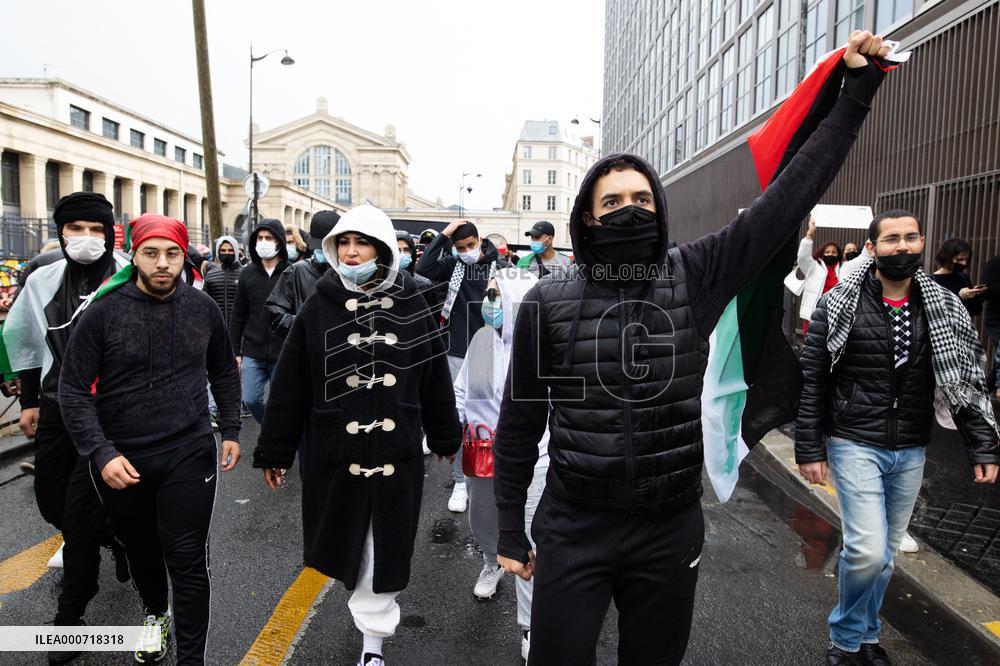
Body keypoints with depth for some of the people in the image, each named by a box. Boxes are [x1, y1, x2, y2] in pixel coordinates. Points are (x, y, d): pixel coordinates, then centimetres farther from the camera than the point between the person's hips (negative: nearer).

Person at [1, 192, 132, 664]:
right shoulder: (42, 279, 0)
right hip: (56, 408, 6)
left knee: (80, 510, -4)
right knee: (51, 500, 16)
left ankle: (71, 613, 15)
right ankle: (116, 539, 44)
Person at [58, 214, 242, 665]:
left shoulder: (202, 308, -3)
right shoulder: (103, 312, -9)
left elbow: (224, 373, 11)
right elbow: (74, 390, -7)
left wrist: (231, 431, 9)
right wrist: (101, 453, -16)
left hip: (189, 454, 0)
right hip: (120, 461, 1)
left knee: (187, 560, 0)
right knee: (141, 548, 22)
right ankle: (155, 612, 51)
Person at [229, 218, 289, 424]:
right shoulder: (248, 273, 5)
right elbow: (237, 316, 10)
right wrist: (235, 351, 7)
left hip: (283, 354, -3)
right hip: (252, 353, 3)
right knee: (251, 400, 5)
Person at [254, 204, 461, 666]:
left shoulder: (411, 308, -1)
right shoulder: (318, 309, -3)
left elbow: (435, 378, 7)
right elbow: (289, 387, 0)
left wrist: (445, 437, 14)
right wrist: (273, 452, 2)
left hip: (396, 455, 0)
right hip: (333, 454, 1)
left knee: (382, 549, 8)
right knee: (345, 541, 16)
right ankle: (372, 615, 47)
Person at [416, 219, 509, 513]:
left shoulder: (499, 267, -2)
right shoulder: (453, 266, 1)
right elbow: (424, 270, -16)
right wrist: (443, 235, -16)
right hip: (458, 354, 1)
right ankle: (460, 482, 15)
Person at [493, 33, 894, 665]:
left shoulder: (694, 278, -4)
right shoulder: (549, 301, -7)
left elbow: (788, 196, -2)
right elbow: (520, 424, -1)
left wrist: (857, 92, 1)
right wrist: (511, 530, 2)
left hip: (672, 531, 2)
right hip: (573, 530, -1)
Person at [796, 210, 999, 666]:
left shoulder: (945, 309, 3)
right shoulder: (839, 307, -8)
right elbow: (812, 383, -6)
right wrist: (809, 449, -7)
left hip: (911, 452, 4)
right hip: (855, 445, -4)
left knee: (887, 552, 14)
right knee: (867, 549, -12)